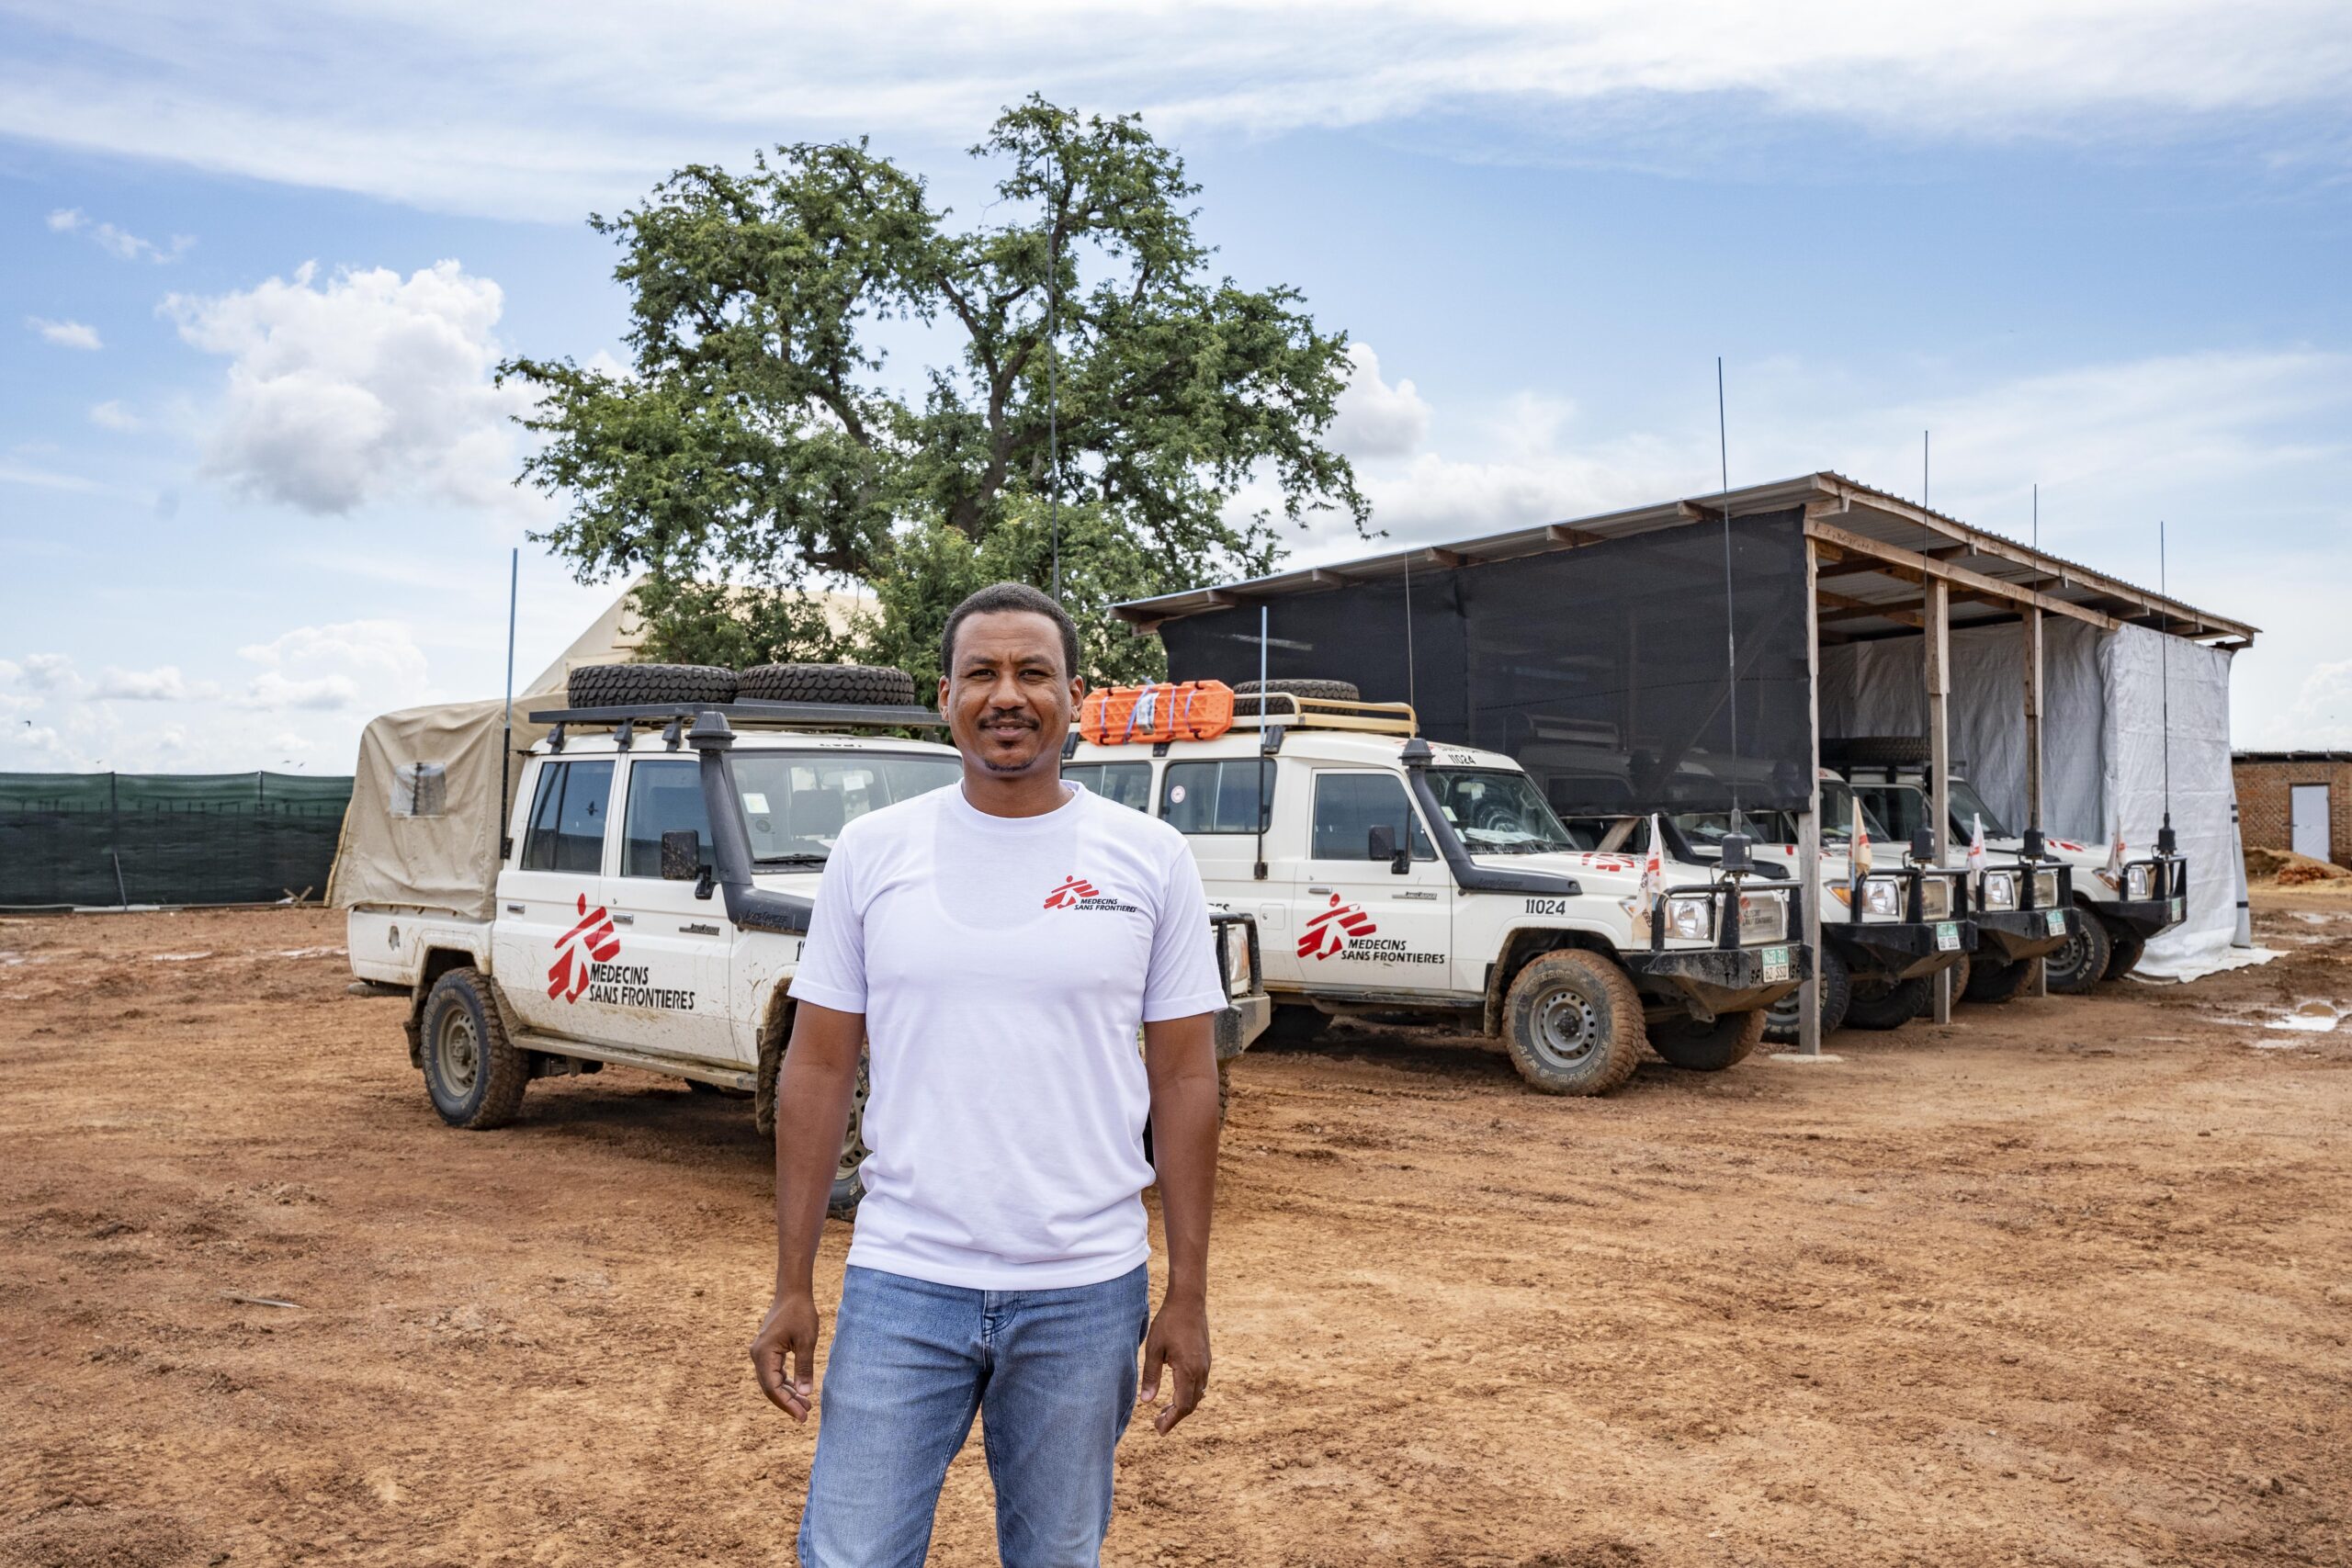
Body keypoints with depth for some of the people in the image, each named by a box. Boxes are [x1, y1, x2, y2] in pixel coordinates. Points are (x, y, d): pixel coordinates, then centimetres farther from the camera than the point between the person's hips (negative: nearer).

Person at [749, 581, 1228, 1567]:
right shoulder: (872, 851, 0)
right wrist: (792, 1285, 1)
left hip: (1085, 1294, 0)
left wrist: (1188, 1296, -1)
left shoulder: (1149, 859, -2)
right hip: (901, 1284, 0)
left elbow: (1185, 1082, 1)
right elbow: (818, 1072, 3)